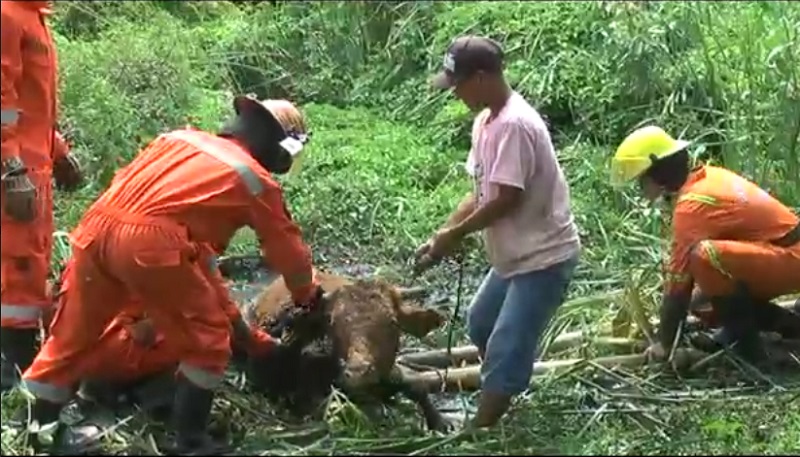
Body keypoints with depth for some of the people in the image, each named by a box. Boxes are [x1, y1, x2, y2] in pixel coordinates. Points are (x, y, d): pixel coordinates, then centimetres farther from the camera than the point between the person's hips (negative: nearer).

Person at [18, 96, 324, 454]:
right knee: (208, 341, 12)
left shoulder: (180, 138, 27)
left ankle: (40, 425, 34)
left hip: (96, 228, 6)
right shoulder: (256, 180, 13)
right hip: (151, 242, -6)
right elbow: (287, 248, 23)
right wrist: (307, 294, 42)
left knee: (74, 334, 21)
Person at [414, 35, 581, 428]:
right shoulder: (485, 121, 5)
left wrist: (454, 235, -14)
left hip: (544, 256, -11)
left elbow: (506, 200, -26)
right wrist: (440, 236, 0)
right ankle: (494, 407, 43)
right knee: (480, 325, 25)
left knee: (506, 349, -9)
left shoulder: (514, 124, -25)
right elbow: (481, 192, 9)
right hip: (516, 253, 11)